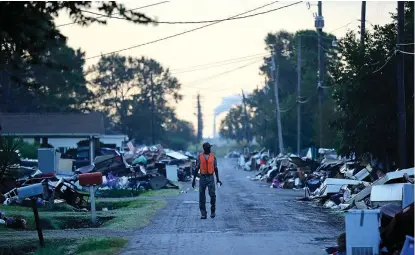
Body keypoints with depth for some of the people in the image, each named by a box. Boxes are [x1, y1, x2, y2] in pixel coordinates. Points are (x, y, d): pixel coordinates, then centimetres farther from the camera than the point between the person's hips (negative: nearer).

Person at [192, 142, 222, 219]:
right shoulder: (199, 157, 1)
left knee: (212, 195, -12)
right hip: (202, 178, 0)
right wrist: (194, 180, -1)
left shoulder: (213, 156, 4)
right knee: (202, 197, -3)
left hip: (211, 178, 0)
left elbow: (215, 168, 8)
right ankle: (203, 214, 4)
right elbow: (196, 169, 3)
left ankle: (213, 211, 10)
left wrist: (218, 179, 4)